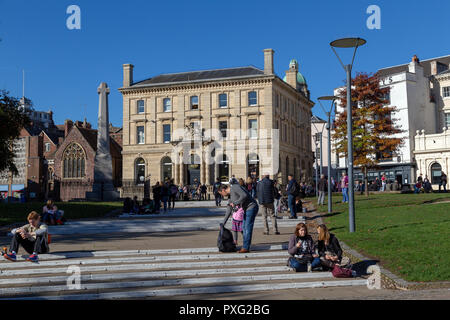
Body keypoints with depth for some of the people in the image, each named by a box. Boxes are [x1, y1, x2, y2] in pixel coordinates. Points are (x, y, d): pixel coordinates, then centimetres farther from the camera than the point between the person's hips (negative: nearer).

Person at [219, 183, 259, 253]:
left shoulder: (235, 187, -14)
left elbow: (244, 195, -28)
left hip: (251, 207, -10)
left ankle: (246, 248, -4)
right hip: (246, 209, 10)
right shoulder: (230, 195, 14)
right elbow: (228, 211, 18)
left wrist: (235, 203, -16)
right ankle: (245, 246, 17)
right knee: (244, 227, 12)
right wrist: (223, 224, 19)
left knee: (248, 228, -7)